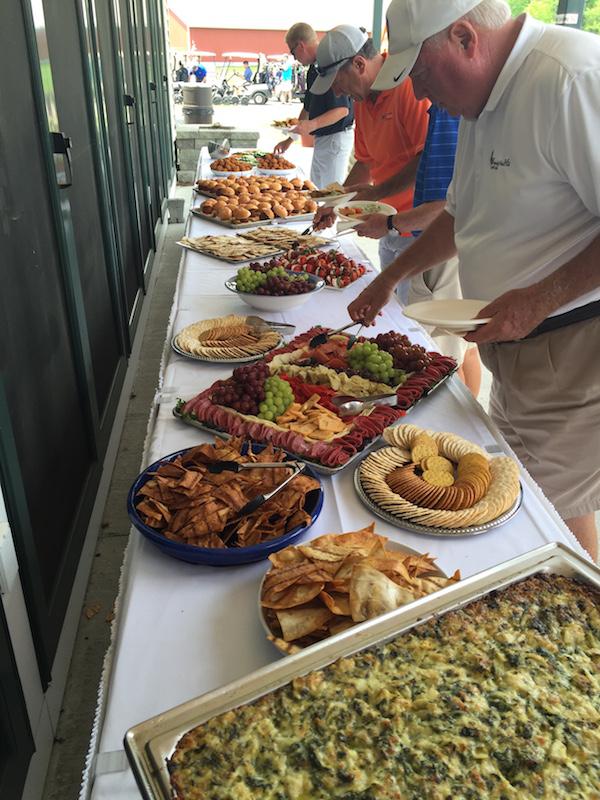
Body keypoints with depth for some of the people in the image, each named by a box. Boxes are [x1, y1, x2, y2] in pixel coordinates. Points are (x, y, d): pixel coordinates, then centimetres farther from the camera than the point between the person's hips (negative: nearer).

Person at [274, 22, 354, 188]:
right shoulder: (314, 68, 14)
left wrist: (312, 125, -34)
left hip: (336, 138, -10)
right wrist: (289, 140, 23)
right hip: (321, 138, 10)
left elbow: (343, 109, -23)